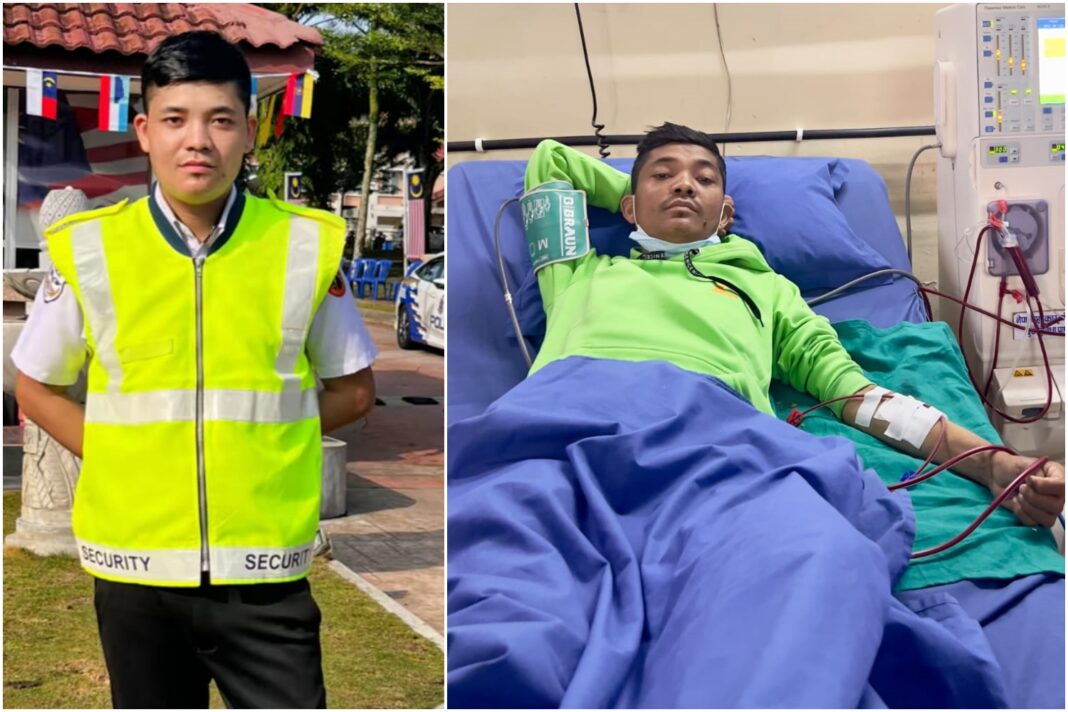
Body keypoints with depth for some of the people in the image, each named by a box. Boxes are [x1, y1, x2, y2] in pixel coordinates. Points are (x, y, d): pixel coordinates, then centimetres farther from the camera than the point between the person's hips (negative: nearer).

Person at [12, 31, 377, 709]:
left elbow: (353, 391, 7)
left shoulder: (308, 246, -4)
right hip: (136, 567, 1)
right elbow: (36, 387, 10)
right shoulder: (88, 249, -3)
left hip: (264, 572, -1)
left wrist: (259, 437, -2)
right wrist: (118, 455, -1)